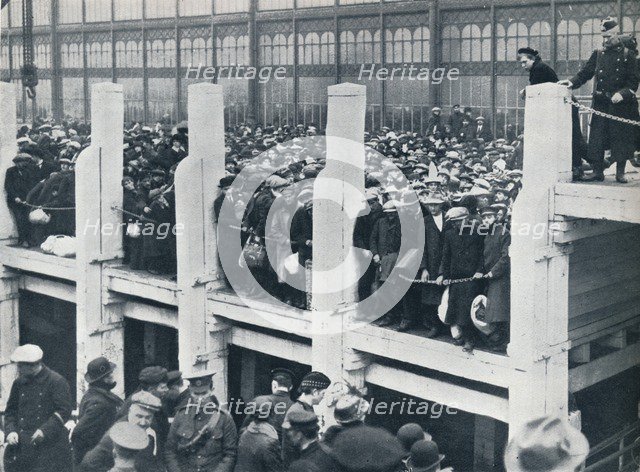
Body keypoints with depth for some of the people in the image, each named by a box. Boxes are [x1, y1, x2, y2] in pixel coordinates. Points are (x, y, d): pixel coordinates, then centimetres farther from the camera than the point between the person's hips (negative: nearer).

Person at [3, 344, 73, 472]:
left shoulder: (56, 381, -6)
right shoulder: (19, 383, 11)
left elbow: (64, 410, -10)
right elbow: (10, 411, 16)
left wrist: (45, 430, -19)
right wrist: (11, 431, -3)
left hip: (49, 446, -5)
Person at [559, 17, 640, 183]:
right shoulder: (598, 54, 9)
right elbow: (585, 73, 7)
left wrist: (623, 93, -19)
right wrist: (572, 82, -11)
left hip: (622, 104, -2)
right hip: (601, 103, 2)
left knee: (622, 138, 1)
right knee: (597, 138, -2)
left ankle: (620, 172, 9)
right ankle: (597, 171, 4)